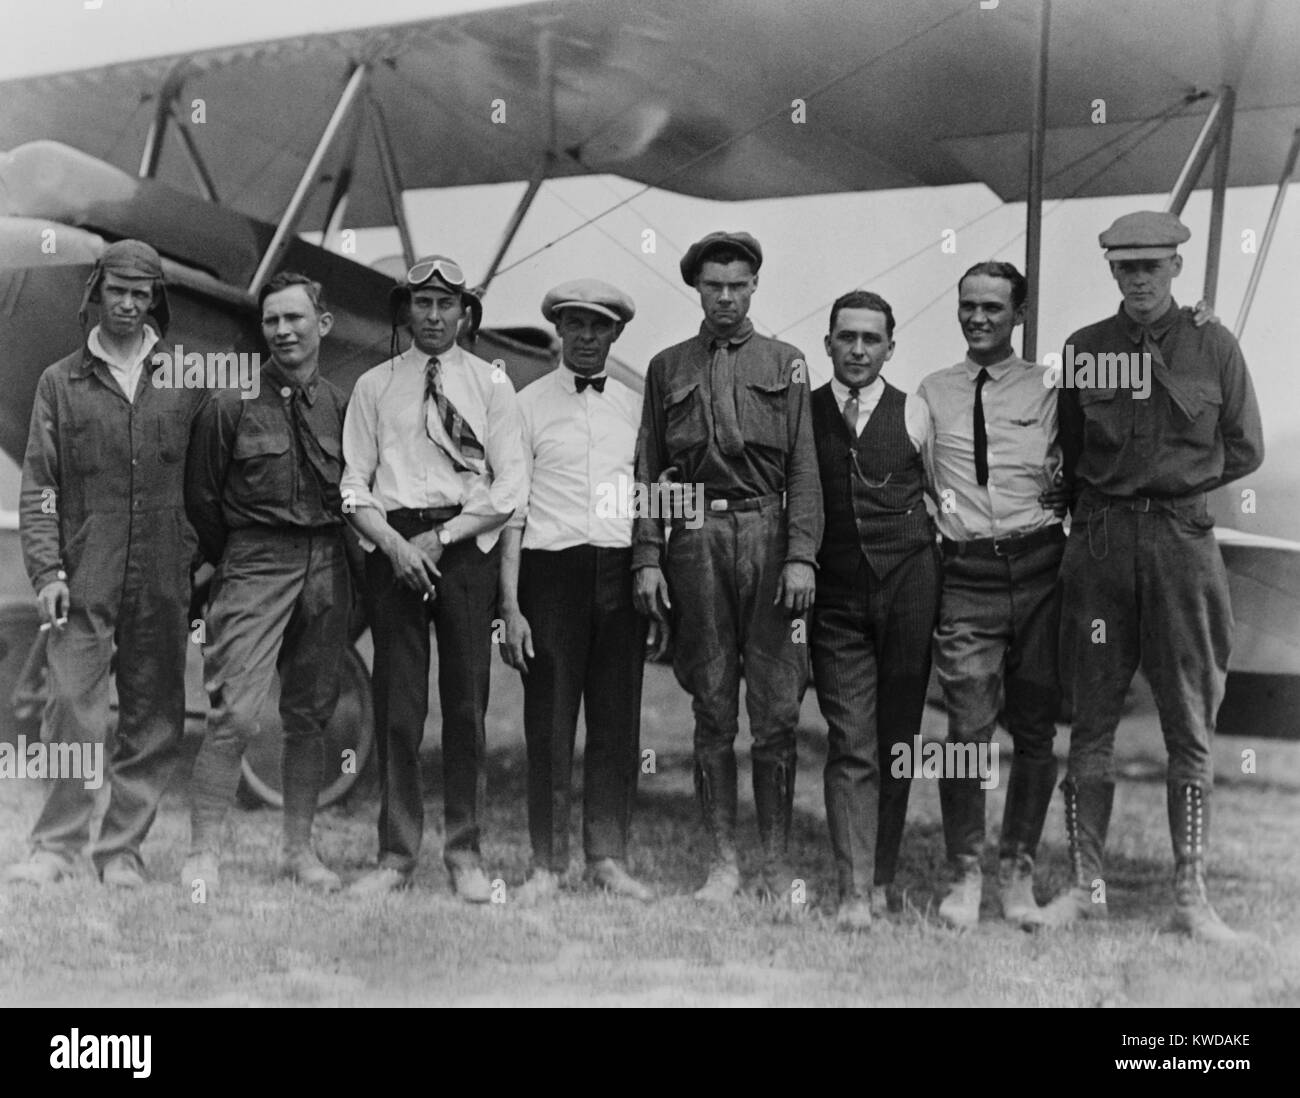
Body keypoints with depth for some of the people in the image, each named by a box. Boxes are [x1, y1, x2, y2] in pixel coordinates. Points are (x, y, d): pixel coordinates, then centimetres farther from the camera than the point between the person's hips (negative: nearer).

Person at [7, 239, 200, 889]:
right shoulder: (62, 382, 9)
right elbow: (39, 487, 5)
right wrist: (46, 570, -5)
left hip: (164, 579, 1)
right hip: (84, 580, -1)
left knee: (154, 720, 4)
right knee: (73, 714, -6)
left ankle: (122, 852, 14)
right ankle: (56, 847, 4)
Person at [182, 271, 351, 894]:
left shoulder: (341, 406, 8)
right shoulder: (231, 405, 0)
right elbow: (201, 497, 6)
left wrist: (327, 553, 8)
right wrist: (233, 561, 10)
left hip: (327, 567, 4)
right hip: (254, 565, -3)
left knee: (310, 715, 9)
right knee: (236, 715, -13)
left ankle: (299, 849, 20)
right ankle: (203, 855, -5)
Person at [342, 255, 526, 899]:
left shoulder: (491, 383, 9)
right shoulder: (374, 386, 11)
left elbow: (511, 487, 2)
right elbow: (354, 485, 6)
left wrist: (441, 537, -8)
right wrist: (394, 544, -10)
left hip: (467, 544, 0)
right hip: (393, 545, 1)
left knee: (467, 701, 0)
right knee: (396, 703, 0)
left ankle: (464, 852, 9)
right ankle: (397, 855, 7)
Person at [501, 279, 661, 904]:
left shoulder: (635, 408, 13)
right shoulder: (528, 405, 5)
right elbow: (511, 509, 1)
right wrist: (509, 606, -6)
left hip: (622, 571, 3)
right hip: (551, 568, -2)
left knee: (618, 723, 4)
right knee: (548, 723, 0)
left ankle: (608, 858, 14)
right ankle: (547, 863, 10)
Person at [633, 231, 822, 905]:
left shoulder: (783, 364, 10)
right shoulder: (668, 368, 13)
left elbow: (803, 469, 4)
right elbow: (648, 471, 10)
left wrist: (801, 555, -7)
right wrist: (647, 559, 1)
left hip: (767, 534, -1)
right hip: (695, 539, 1)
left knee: (775, 714, -1)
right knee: (712, 713, 4)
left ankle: (777, 867, 8)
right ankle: (723, 863, 11)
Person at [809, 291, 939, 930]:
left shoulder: (914, 414, 6)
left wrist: (937, 579, 9)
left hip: (908, 588, 1)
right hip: (836, 595, 0)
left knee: (897, 740, 5)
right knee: (851, 744, -6)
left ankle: (881, 878, 17)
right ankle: (853, 892, -6)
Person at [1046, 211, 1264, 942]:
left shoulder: (1214, 346, 4)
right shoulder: (1084, 348, 7)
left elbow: (1245, 452, 8)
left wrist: (1175, 484, 5)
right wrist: (1105, 496, 6)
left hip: (1182, 536, -1)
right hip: (1099, 541, 1)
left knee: (1191, 726, 2)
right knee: (1092, 722, 4)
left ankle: (1191, 895, 9)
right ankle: (1086, 885, 13)